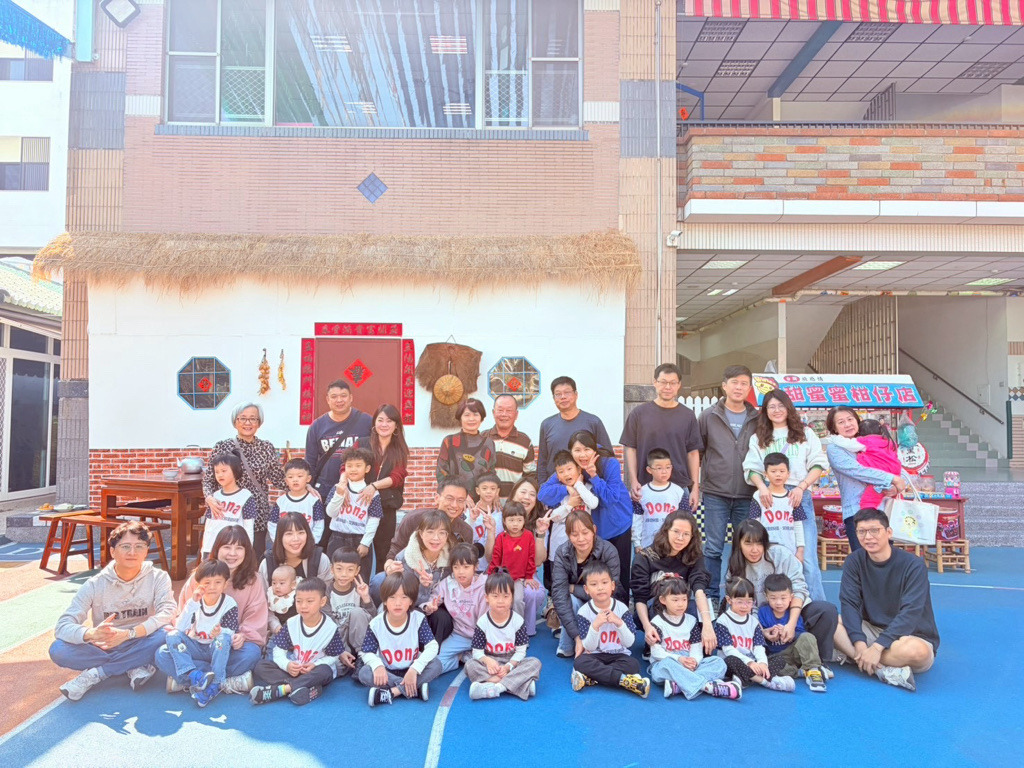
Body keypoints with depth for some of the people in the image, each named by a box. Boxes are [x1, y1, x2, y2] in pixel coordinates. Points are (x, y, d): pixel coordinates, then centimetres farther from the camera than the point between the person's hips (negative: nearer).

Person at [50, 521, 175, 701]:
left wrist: (129, 633, -39)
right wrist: (92, 633, -39)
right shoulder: (95, 585, -7)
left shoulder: (158, 578, -9)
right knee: (58, 650, -25)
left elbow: (167, 614, -25)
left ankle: (95, 674, -19)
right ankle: (134, 668, -19)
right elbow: (62, 626, -17)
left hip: (140, 647, -1)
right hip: (103, 649, 1)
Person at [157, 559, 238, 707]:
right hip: (195, 649, 3)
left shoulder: (229, 604, -11)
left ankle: (214, 684, -36)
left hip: (217, 651, -3)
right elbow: (179, 629, -17)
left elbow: (228, 637, -16)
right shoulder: (194, 601, -5)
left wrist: (219, 634, -39)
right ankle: (194, 675, -36)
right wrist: (192, 603, -27)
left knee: (223, 637, -35)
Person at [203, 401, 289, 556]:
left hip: (258, 516, 1)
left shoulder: (267, 448, 6)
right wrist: (209, 497, -16)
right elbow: (209, 480, 4)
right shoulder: (222, 447, 1)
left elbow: (279, 480, 5)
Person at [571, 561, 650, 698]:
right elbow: (589, 647, -11)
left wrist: (619, 623, -25)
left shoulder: (621, 608, -7)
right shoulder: (584, 612, -10)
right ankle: (625, 680, -32)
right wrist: (595, 625, -28)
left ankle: (589, 678, -29)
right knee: (580, 662, -31)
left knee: (633, 664, -29)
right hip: (595, 656, -1)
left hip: (618, 655, 1)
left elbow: (629, 642, -8)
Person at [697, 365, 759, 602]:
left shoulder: (758, 419, 6)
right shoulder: (708, 416, 2)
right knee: (713, 548, 2)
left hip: (747, 496, 2)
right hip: (716, 494, -2)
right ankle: (711, 596, 11)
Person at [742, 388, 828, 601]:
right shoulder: (758, 438, 16)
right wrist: (762, 487, -13)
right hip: (770, 498, 1)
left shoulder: (805, 433, 13)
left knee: (807, 556, -5)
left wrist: (801, 487, -8)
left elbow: (818, 465, 7)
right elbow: (752, 468, 6)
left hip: (799, 496, -1)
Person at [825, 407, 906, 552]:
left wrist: (892, 486, -9)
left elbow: (890, 467, 12)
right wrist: (892, 479, -12)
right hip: (857, 511, -5)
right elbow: (858, 471, -12)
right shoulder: (834, 449, 1)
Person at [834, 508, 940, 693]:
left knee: (916, 650, -40)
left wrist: (877, 646, -34)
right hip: (871, 631, 4)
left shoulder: (913, 565, -16)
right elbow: (849, 603, -13)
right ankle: (887, 670, -29)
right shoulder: (854, 562, -5)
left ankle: (851, 656, -25)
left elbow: (910, 613, -25)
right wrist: (859, 643, -30)